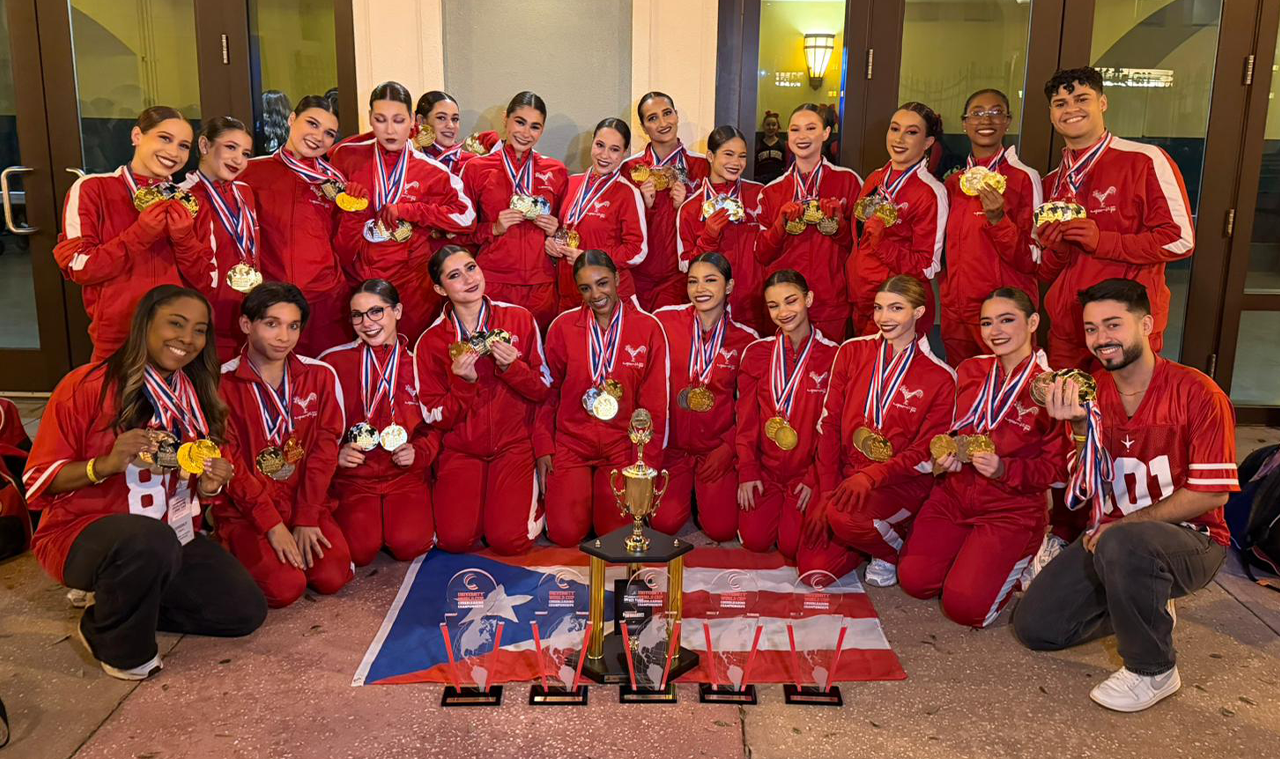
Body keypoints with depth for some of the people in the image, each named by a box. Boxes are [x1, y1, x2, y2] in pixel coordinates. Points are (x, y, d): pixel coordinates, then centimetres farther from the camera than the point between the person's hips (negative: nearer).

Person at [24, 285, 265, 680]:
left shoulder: (198, 396, 6)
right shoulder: (87, 385, -12)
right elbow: (39, 479, -11)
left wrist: (211, 483, -9)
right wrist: (106, 464, -28)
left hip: (175, 535, 6)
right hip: (83, 531, -6)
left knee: (246, 610, -5)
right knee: (149, 540, -40)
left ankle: (121, 598, 14)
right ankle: (119, 645, -9)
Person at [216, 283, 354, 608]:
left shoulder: (321, 375, 0)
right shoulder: (222, 383, -9)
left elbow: (324, 448, -2)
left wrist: (307, 519, -9)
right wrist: (272, 523, -15)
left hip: (306, 502, 3)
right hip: (245, 510, -3)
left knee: (333, 576, -16)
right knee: (285, 586, -20)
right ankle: (242, 550, 11)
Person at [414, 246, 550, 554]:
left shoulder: (520, 319, -2)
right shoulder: (431, 342, -4)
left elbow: (544, 389, 1)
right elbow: (436, 418, -3)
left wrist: (512, 367, -18)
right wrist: (463, 381, -20)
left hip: (514, 444, 0)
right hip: (460, 450, 1)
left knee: (511, 540, -18)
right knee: (456, 539, -17)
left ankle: (530, 497, 16)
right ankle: (478, 499, 16)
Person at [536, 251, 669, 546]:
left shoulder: (649, 328, -3)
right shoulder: (562, 327, 0)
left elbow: (655, 402, -2)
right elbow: (547, 390, 6)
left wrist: (648, 463, -5)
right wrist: (543, 448, 1)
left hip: (622, 444, 0)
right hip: (571, 442, 1)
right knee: (566, 533, -10)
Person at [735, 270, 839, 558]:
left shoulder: (832, 356, -5)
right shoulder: (757, 352, 3)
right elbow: (746, 419, 3)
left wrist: (815, 479, -9)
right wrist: (747, 472, -5)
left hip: (808, 470, -2)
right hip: (765, 469, 2)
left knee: (792, 545, -14)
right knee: (754, 539, -10)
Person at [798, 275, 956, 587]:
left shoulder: (940, 377, -4)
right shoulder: (853, 351, 3)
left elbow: (928, 453, -6)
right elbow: (829, 423, 1)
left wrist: (871, 477, -22)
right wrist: (826, 492, -7)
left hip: (901, 482, -3)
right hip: (845, 473, 3)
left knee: (844, 517, -34)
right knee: (813, 568, -11)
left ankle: (893, 548, 0)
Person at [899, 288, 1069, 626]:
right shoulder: (970, 371, 5)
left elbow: (1058, 468, -9)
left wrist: (1004, 470, -24)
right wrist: (941, 454, -6)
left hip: (1012, 509, -5)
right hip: (955, 493, 5)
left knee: (964, 606, -16)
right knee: (914, 578, -8)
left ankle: (1016, 562, 14)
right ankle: (970, 555, 20)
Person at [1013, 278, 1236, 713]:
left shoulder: (1197, 394, -14)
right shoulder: (1089, 391, 1)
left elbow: (1211, 494, -14)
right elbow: (1090, 492, -3)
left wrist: (1127, 523, -20)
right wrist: (1080, 425, -20)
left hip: (1189, 541, -5)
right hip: (1111, 536, 6)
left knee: (1121, 544, -40)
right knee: (1033, 626, -4)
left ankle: (1154, 671, -14)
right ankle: (1148, 609, 20)